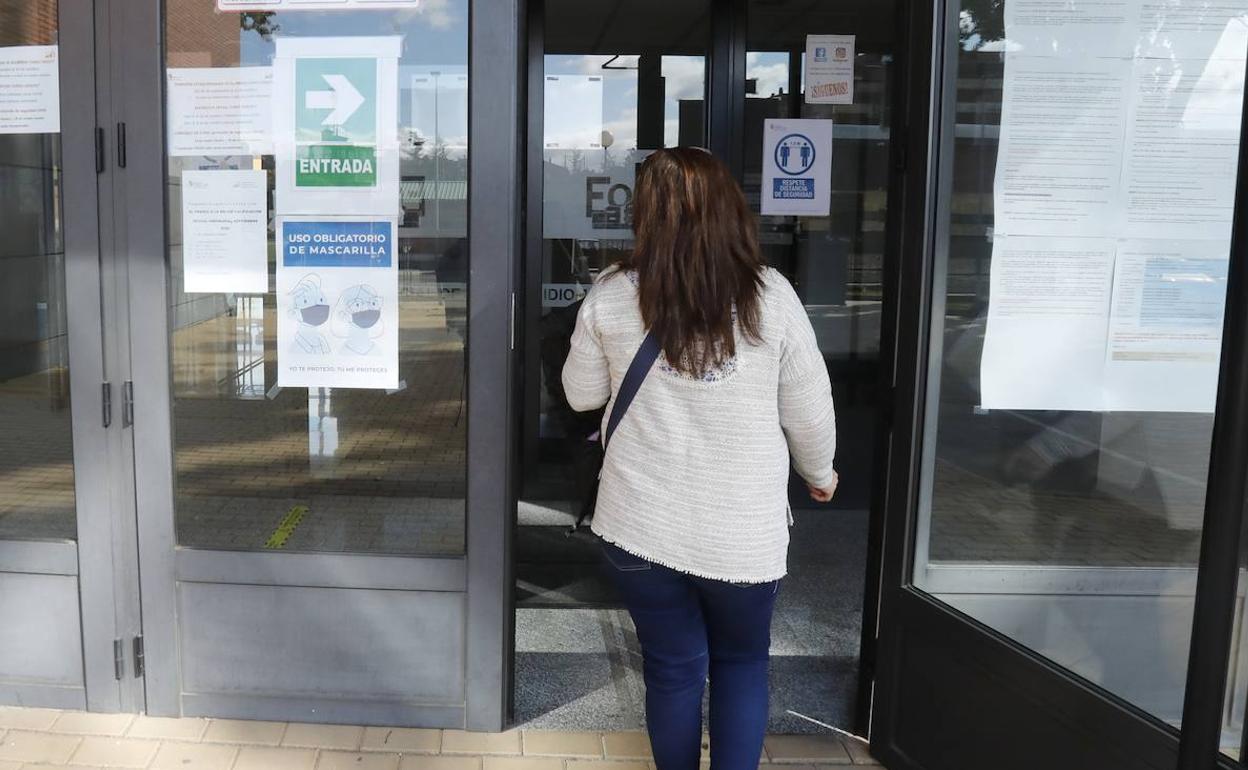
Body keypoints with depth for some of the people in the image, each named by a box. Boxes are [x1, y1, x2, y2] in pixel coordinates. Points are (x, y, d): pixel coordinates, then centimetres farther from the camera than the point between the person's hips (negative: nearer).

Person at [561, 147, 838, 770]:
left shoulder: (611, 296, -7)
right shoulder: (769, 296, -10)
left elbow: (581, 394, 6)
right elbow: (810, 410, -3)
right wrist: (819, 473, 16)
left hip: (641, 529, 1)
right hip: (743, 532, 0)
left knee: (673, 668, 18)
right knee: (742, 662, 22)